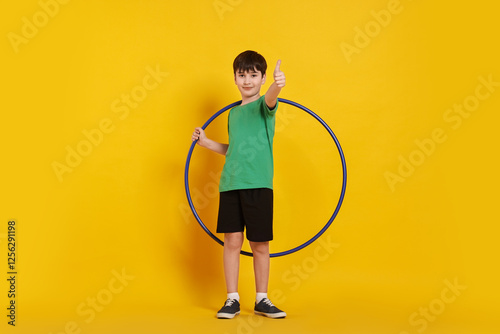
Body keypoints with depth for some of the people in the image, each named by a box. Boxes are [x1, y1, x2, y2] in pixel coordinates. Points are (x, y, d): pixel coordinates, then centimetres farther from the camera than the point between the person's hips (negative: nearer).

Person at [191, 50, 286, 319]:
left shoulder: (263, 105, 2)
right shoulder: (233, 112, 18)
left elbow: (270, 100, -25)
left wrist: (277, 86, -46)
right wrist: (207, 142, 16)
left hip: (258, 185, -4)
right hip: (230, 184, 4)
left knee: (260, 244, 4)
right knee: (232, 241, 3)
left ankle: (261, 300, 20)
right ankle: (232, 299, 16)